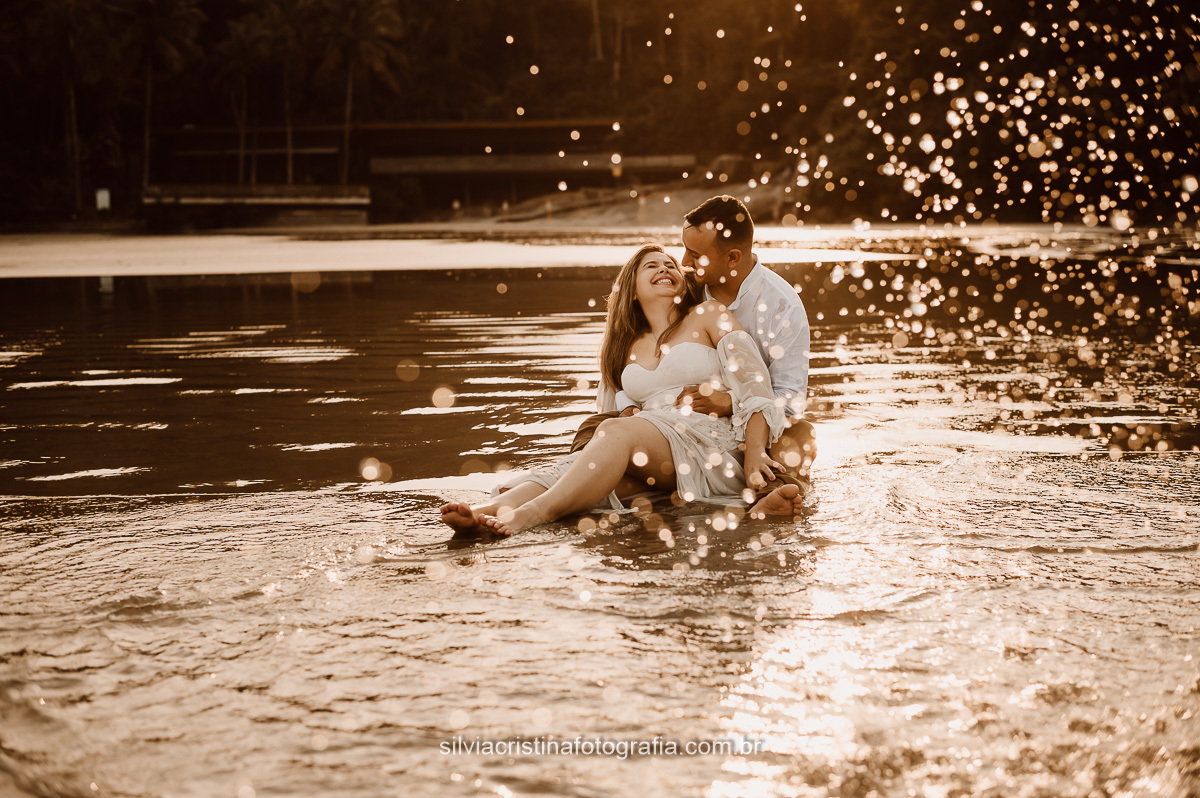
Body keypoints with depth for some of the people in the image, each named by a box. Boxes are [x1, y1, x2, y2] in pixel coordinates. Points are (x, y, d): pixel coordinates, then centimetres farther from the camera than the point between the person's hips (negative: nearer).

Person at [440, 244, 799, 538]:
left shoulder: (708, 316, 12)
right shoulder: (626, 350, 28)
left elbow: (754, 386, 0)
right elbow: (610, 419, 27)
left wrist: (754, 456, -13)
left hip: (715, 448, -4)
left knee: (618, 432, -32)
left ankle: (532, 514, -52)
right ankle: (486, 512, -53)